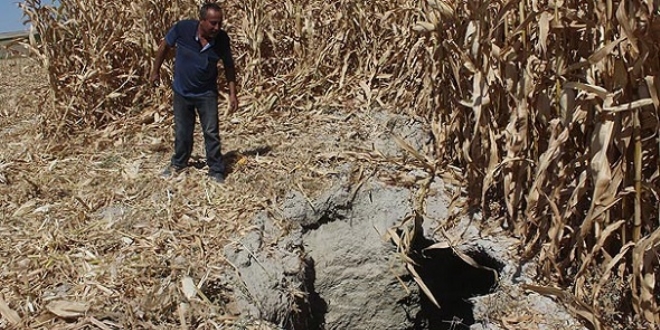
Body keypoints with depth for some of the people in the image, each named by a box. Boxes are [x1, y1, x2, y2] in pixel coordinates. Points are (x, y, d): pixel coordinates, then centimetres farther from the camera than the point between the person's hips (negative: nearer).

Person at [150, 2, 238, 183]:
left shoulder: (222, 39, -19)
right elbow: (164, 47, -4)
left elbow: (228, 65, -4)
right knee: (182, 132, 14)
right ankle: (178, 163, 38)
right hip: (182, 92, 1)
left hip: (207, 93, -1)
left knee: (211, 132, -1)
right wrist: (155, 71, 5)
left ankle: (216, 171, 11)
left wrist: (232, 93, -7)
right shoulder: (183, 28, -23)